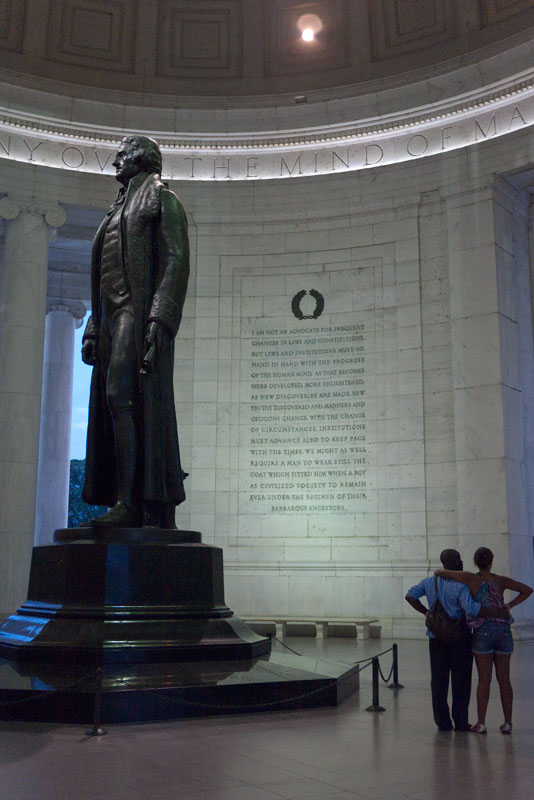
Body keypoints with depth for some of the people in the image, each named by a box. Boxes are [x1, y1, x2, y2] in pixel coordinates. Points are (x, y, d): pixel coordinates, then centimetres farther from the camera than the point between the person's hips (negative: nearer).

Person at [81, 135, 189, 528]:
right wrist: (94, 326, 16)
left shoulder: (162, 199, 5)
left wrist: (160, 318, -22)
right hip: (113, 316, 9)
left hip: (140, 312, -8)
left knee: (123, 396, -22)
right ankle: (154, 510, -2)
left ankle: (130, 501, -25)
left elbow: (176, 260, -9)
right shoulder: (119, 210, 30)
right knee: (111, 401, -1)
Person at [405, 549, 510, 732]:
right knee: (460, 681, 5)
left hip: (437, 637, 5)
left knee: (438, 680, 9)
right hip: (459, 638, -5)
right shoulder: (460, 585, -15)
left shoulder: (429, 582, 4)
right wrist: (497, 613, -20)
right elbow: (471, 608, -26)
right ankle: (460, 722, 9)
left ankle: (443, 722, 12)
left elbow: (410, 596, 1)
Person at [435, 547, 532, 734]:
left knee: (484, 680, 2)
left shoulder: (470, 578, -4)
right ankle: (507, 723, 11)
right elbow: (527, 590, 6)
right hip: (503, 631, 2)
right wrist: (510, 605, 7)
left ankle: (481, 723, 4)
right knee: (504, 679, 8)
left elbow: (440, 572, -6)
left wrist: (439, 573, 17)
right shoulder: (501, 581, 4)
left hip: (483, 632, -2)